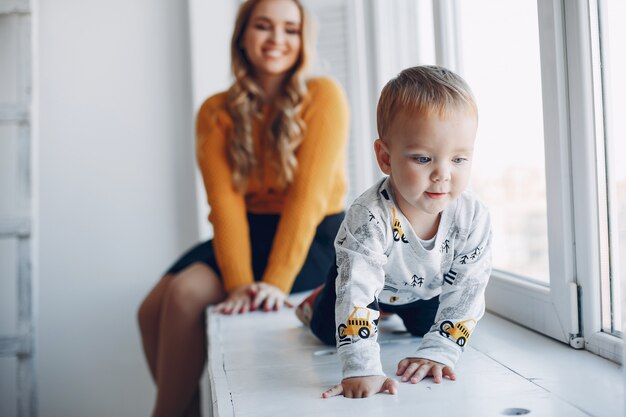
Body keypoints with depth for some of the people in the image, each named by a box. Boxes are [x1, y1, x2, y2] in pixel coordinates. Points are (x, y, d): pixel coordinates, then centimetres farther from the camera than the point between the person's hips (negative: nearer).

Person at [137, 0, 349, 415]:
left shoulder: (323, 96, -9)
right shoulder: (217, 112, 1)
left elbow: (309, 194, -17)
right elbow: (225, 199, -10)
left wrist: (277, 281, -25)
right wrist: (239, 282, -24)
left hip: (314, 237, -4)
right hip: (249, 233, 5)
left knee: (187, 293, -22)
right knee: (153, 308, -15)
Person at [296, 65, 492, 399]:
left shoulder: (473, 218, -33)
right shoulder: (369, 217, -45)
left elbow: (466, 290, -28)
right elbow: (357, 290, -48)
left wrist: (437, 353, -37)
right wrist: (362, 369, -55)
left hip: (426, 288, 3)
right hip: (374, 278, -3)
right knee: (330, 330, -7)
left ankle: (395, 312, 41)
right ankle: (318, 301, 29)